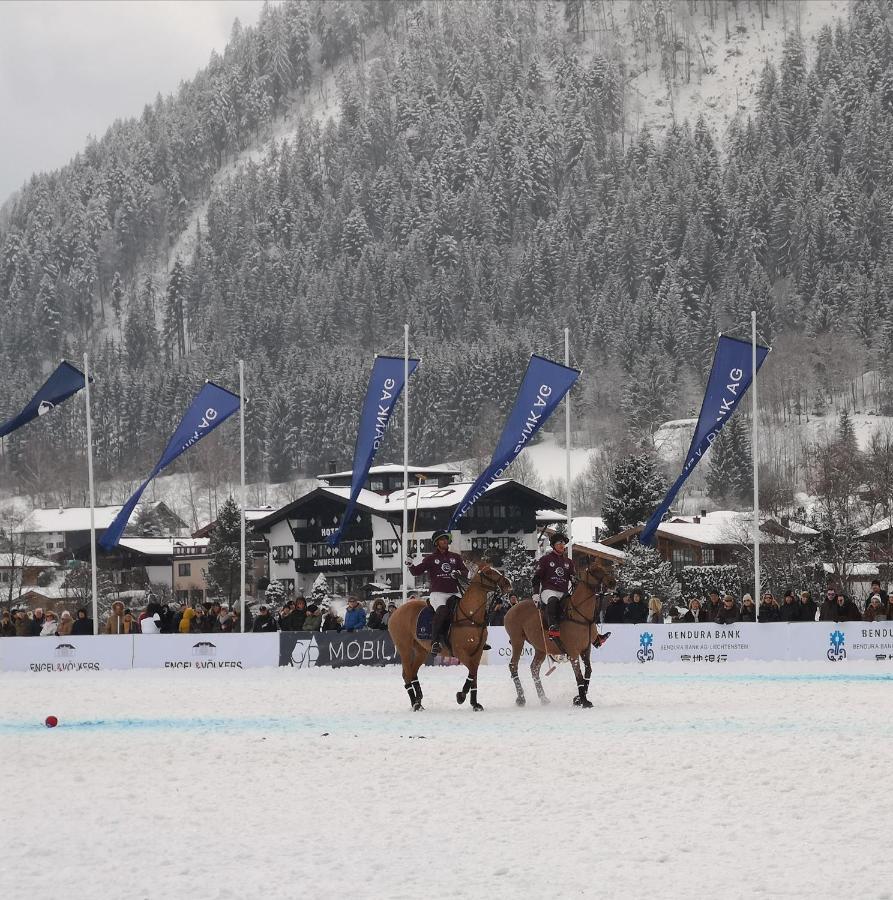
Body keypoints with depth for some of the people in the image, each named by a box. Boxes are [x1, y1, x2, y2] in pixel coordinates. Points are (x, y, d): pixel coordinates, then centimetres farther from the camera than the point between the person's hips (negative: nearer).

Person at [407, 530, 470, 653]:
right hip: (438, 593, -3)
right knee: (442, 610, -31)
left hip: (454, 593, 3)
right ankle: (435, 642, -30)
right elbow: (417, 571, 7)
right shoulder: (431, 558, 11)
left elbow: (466, 572, 16)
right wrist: (411, 566, -14)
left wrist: (459, 573, -7)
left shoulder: (456, 557, 18)